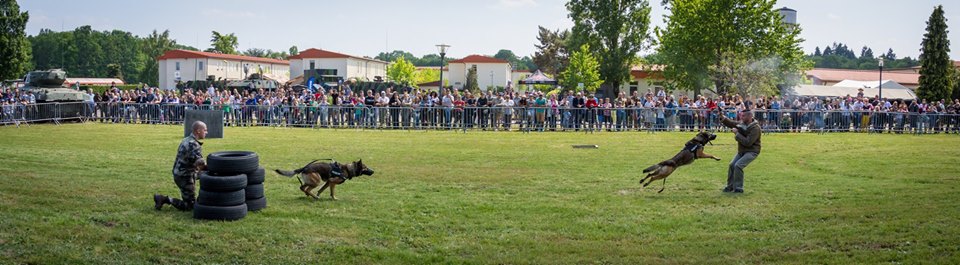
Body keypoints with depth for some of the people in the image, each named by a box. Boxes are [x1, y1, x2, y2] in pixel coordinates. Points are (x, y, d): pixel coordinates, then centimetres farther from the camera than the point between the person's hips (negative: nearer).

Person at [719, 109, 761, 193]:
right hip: (741, 151, 8)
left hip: (752, 151, -8)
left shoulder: (755, 128, -23)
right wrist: (722, 117, -10)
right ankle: (730, 186, 15)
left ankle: (738, 188, -9)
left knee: (738, 165, -20)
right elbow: (731, 123, 8)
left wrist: (737, 133, -22)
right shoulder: (742, 124, 0)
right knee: (732, 165, 1)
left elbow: (748, 142, -28)